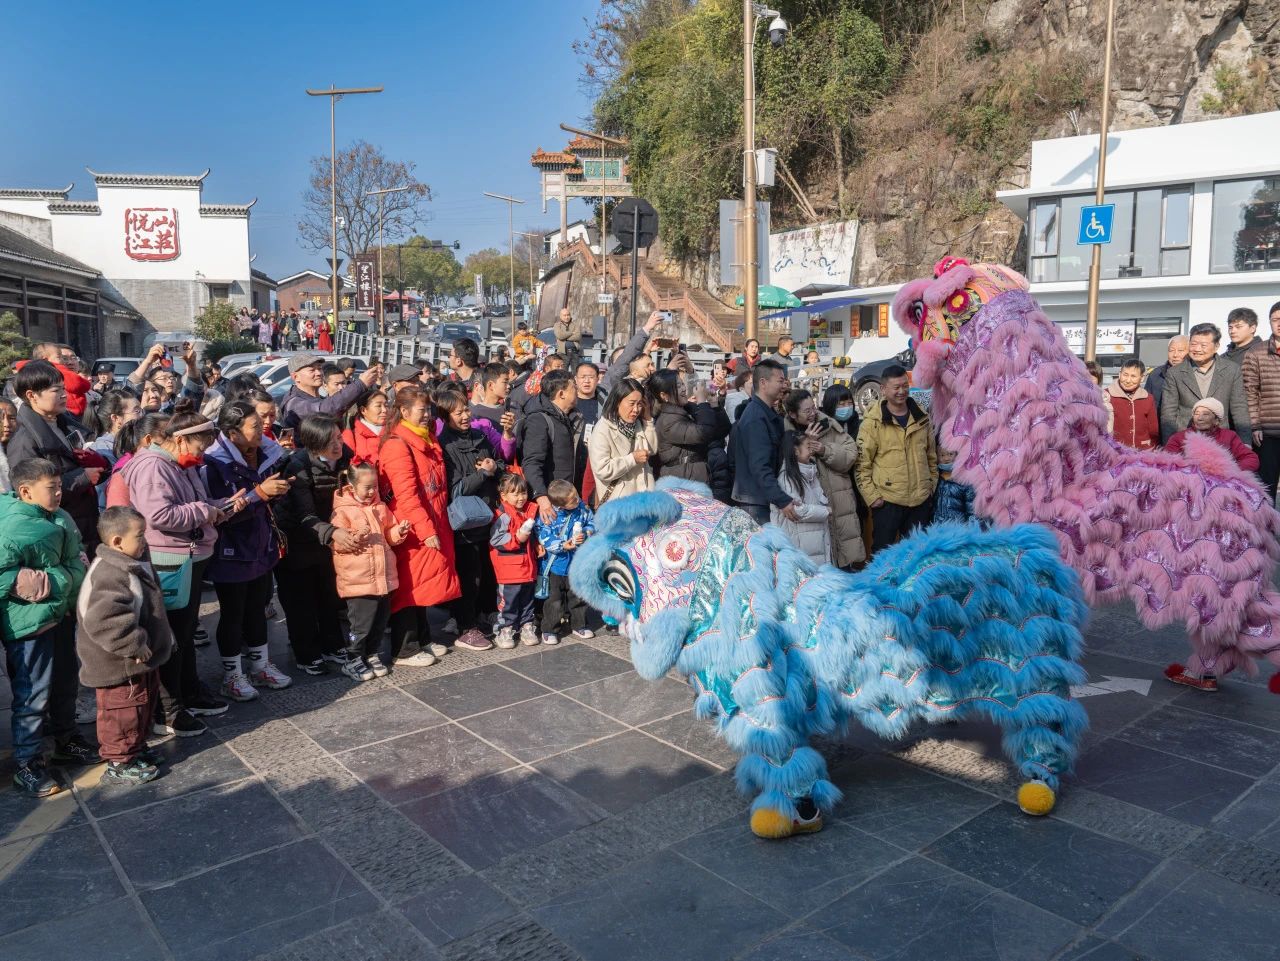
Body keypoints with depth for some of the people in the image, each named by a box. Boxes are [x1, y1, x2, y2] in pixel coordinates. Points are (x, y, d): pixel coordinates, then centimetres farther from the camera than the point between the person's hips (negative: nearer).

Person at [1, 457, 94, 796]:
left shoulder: (61, 519, 2)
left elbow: (77, 565, 5)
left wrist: (49, 581, -9)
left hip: (61, 616, 8)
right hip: (29, 624, -8)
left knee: (65, 685, 21)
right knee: (33, 694, 2)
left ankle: (66, 741, 41)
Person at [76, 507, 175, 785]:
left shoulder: (131, 566, 7)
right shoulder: (109, 575, -28)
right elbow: (103, 621, -39)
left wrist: (155, 640, 21)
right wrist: (135, 646, -29)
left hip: (139, 661, 10)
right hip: (121, 667, -10)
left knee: (143, 705, 23)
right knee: (124, 712, 4)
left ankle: (135, 749, 39)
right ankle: (119, 764, 19)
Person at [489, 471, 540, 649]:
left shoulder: (531, 511, 8)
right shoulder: (502, 515, -15)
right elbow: (495, 540, -20)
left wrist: (537, 545, 8)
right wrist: (517, 538, -23)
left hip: (528, 566, 7)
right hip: (509, 569, -7)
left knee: (527, 599, 16)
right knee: (509, 600, 0)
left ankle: (527, 627, 28)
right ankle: (504, 630, 11)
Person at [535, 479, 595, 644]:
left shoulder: (582, 508, -7)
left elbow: (592, 523, 3)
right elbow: (544, 537, -20)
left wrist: (585, 534, -17)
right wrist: (562, 546, -28)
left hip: (578, 563, 4)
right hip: (556, 564, -4)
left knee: (578, 596, 16)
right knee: (554, 598, 5)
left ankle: (579, 625, 32)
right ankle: (549, 630, 18)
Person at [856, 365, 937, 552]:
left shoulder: (922, 418, 8)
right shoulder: (872, 422, -8)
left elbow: (932, 455, 18)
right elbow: (862, 464, -8)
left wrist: (932, 484, 13)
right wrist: (871, 495, -12)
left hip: (921, 500, 5)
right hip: (886, 501, -4)